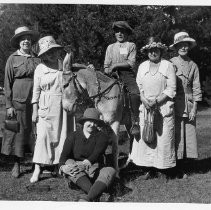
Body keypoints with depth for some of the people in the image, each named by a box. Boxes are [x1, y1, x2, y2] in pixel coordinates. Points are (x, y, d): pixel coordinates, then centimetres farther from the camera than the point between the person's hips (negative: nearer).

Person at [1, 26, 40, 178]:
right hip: (18, 101, -2)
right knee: (17, 132, 4)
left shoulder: (37, 59, 9)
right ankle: (17, 164, 15)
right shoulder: (13, 59, 3)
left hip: (35, 101, 2)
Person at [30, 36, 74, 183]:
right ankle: (38, 168, -4)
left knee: (63, 135, 5)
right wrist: (35, 110, 0)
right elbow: (36, 91, 2)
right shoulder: (40, 69, 1)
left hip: (64, 106, 2)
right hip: (46, 107, -2)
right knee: (43, 135, -8)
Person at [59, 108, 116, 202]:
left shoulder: (102, 137, 2)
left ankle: (88, 198, -59)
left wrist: (84, 164, -34)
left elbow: (96, 154, -14)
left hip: (96, 171, -1)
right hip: (77, 169, 1)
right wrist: (62, 166, -26)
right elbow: (64, 155, -2)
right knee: (69, 163, -31)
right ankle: (95, 195, -51)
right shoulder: (73, 137, 7)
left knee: (110, 171, -31)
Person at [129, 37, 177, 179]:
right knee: (144, 138, -1)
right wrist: (144, 101, -8)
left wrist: (156, 101, -13)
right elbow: (138, 87, 11)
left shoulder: (168, 66, 2)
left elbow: (171, 89, -4)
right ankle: (149, 169, 8)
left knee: (163, 138, -3)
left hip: (164, 107, -3)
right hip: (146, 108, 3)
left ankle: (164, 170, 7)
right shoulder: (142, 67, 14)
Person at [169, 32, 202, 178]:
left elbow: (196, 88, 7)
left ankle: (181, 168, 14)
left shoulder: (193, 66, 8)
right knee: (174, 135, -2)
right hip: (174, 104, -2)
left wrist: (194, 108, 0)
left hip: (188, 104, 3)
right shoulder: (170, 63, 1)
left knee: (188, 135, 3)